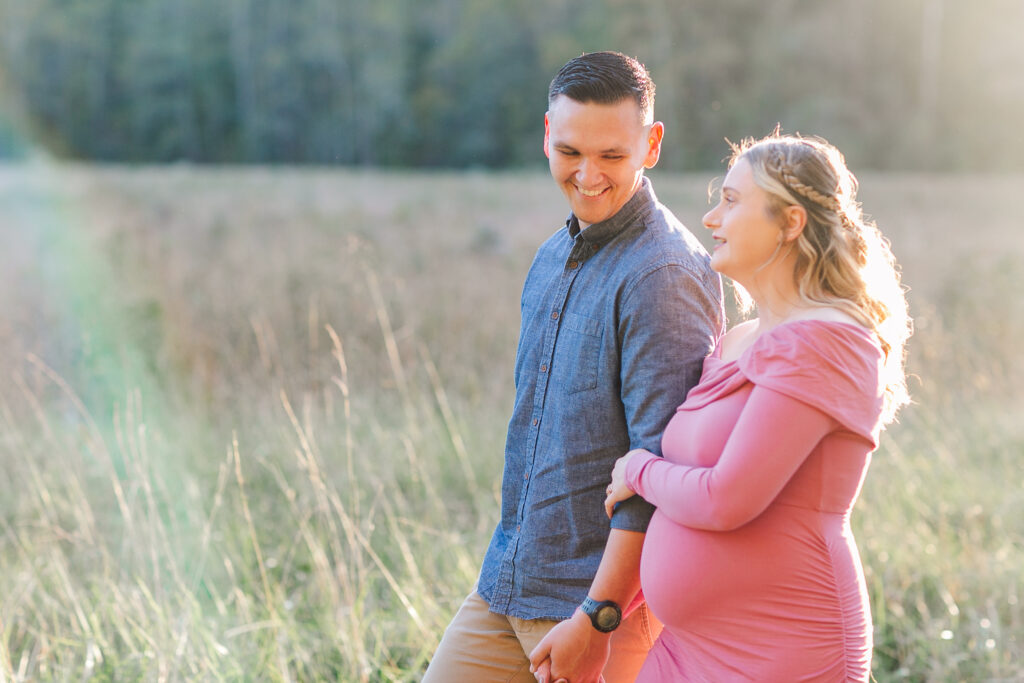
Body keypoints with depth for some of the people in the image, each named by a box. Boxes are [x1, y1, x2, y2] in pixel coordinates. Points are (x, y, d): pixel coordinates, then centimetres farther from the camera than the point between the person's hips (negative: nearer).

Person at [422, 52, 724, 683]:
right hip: (507, 583, 8)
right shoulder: (554, 256, 10)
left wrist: (595, 617, -20)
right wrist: (511, 567, 18)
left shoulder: (664, 275, -18)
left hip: (610, 593, -8)